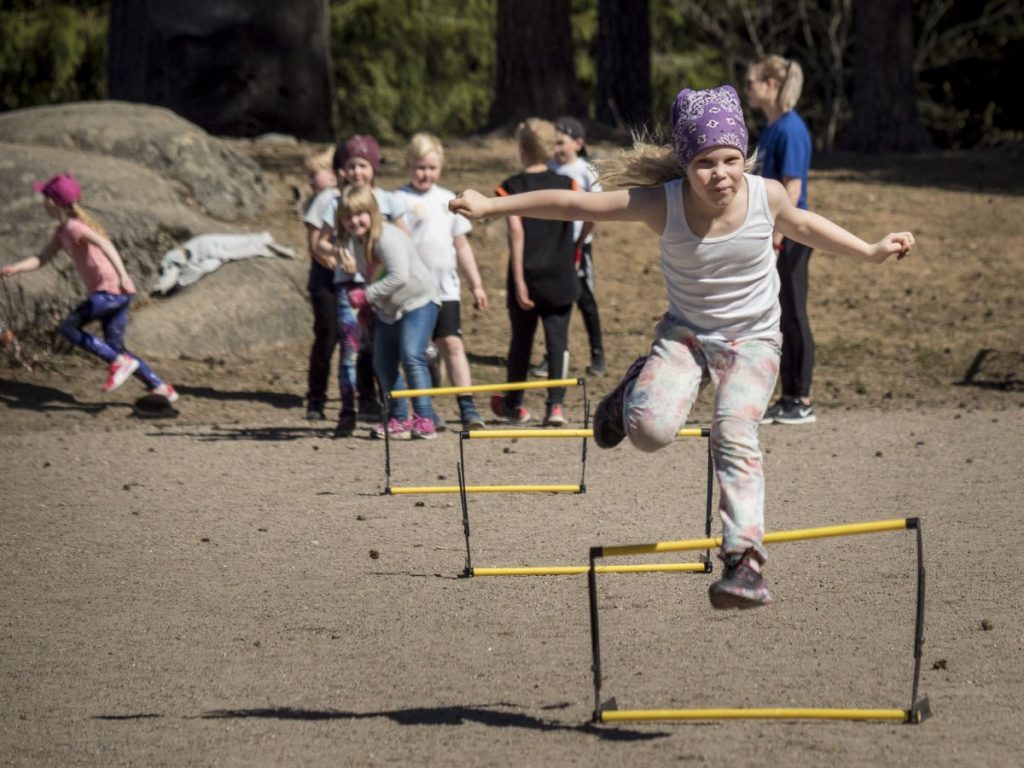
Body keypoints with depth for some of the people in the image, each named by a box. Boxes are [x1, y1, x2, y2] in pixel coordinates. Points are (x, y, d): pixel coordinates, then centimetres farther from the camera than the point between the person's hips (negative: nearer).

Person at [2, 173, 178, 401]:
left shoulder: (73, 227, -12)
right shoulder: (62, 231, 17)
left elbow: (104, 243, -27)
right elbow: (41, 259, 18)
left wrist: (122, 274, -39)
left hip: (110, 289, -10)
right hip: (115, 294, 10)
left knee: (68, 328, -10)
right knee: (115, 348, 11)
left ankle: (119, 362, -11)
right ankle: (161, 388, 11)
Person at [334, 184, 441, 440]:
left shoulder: (387, 237, -25)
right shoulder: (352, 242, 1)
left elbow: (399, 276, -33)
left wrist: (366, 295, -30)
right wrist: (348, 267, -18)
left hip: (418, 300, -9)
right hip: (388, 309, 9)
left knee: (411, 355, -22)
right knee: (383, 365, 7)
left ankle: (424, 418, -20)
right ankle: (398, 419, 22)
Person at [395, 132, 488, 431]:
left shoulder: (448, 200, 12)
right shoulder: (400, 200, -3)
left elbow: (462, 245, 18)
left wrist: (476, 284, 18)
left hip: (446, 287, 3)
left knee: (452, 343, -5)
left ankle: (467, 407, -7)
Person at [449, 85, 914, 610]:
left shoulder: (766, 196, -15)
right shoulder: (662, 205, -21)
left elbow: (803, 226, 10)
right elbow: (572, 204, -16)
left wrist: (871, 252, 13)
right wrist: (492, 207, -14)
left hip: (752, 340, 0)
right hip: (685, 334, 0)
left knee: (734, 434, -24)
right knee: (651, 430, -24)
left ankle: (743, 562, -26)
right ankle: (635, 390, 14)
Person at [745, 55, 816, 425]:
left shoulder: (790, 130, -14)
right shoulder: (769, 130, 14)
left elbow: (792, 189, -19)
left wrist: (774, 242, -21)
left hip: (789, 239, -9)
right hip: (770, 236, 9)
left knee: (793, 318, -3)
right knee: (779, 320, 12)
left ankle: (802, 403, 2)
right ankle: (788, 400, 18)